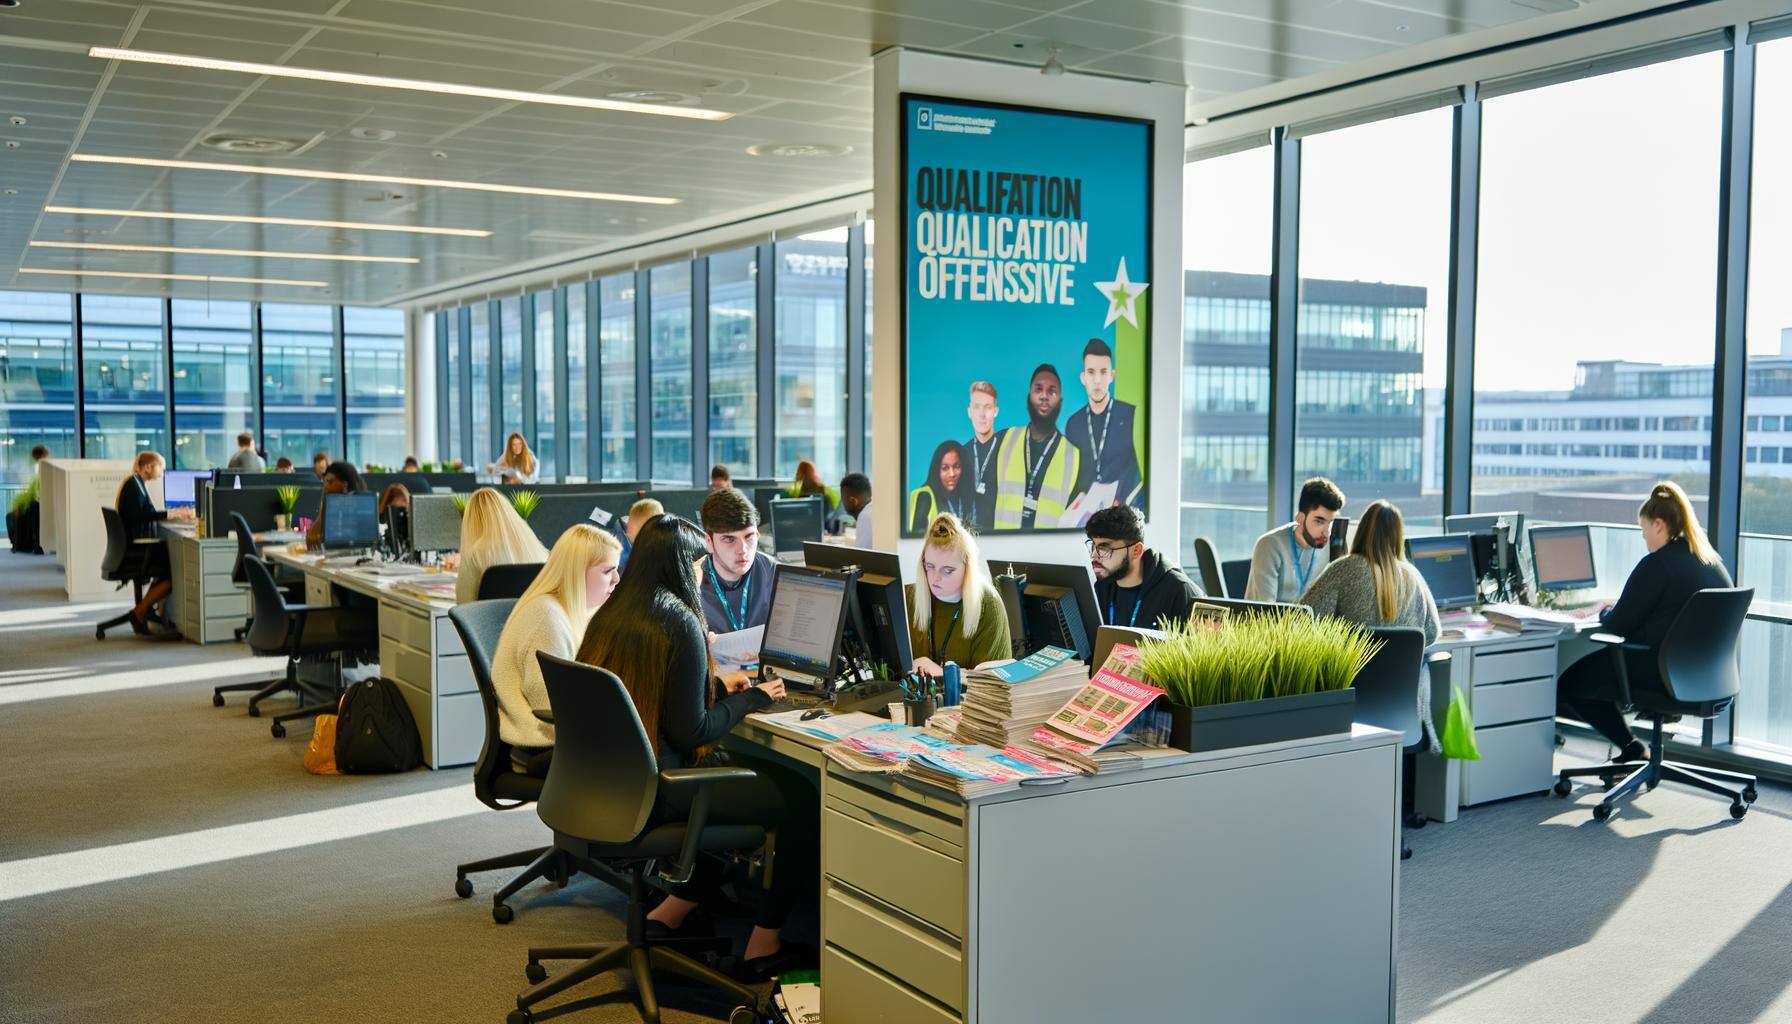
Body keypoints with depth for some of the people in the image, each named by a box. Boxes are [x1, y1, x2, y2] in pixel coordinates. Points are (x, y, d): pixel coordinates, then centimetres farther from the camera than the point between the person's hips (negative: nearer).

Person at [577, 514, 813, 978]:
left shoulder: (611, 614, 7)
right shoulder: (679, 622, -16)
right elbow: (691, 732, -17)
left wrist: (716, 686, 20)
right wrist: (753, 698, -2)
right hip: (652, 793, -9)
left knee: (747, 768, 25)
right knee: (802, 798, -1)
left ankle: (669, 914, 24)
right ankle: (763, 947, 8)